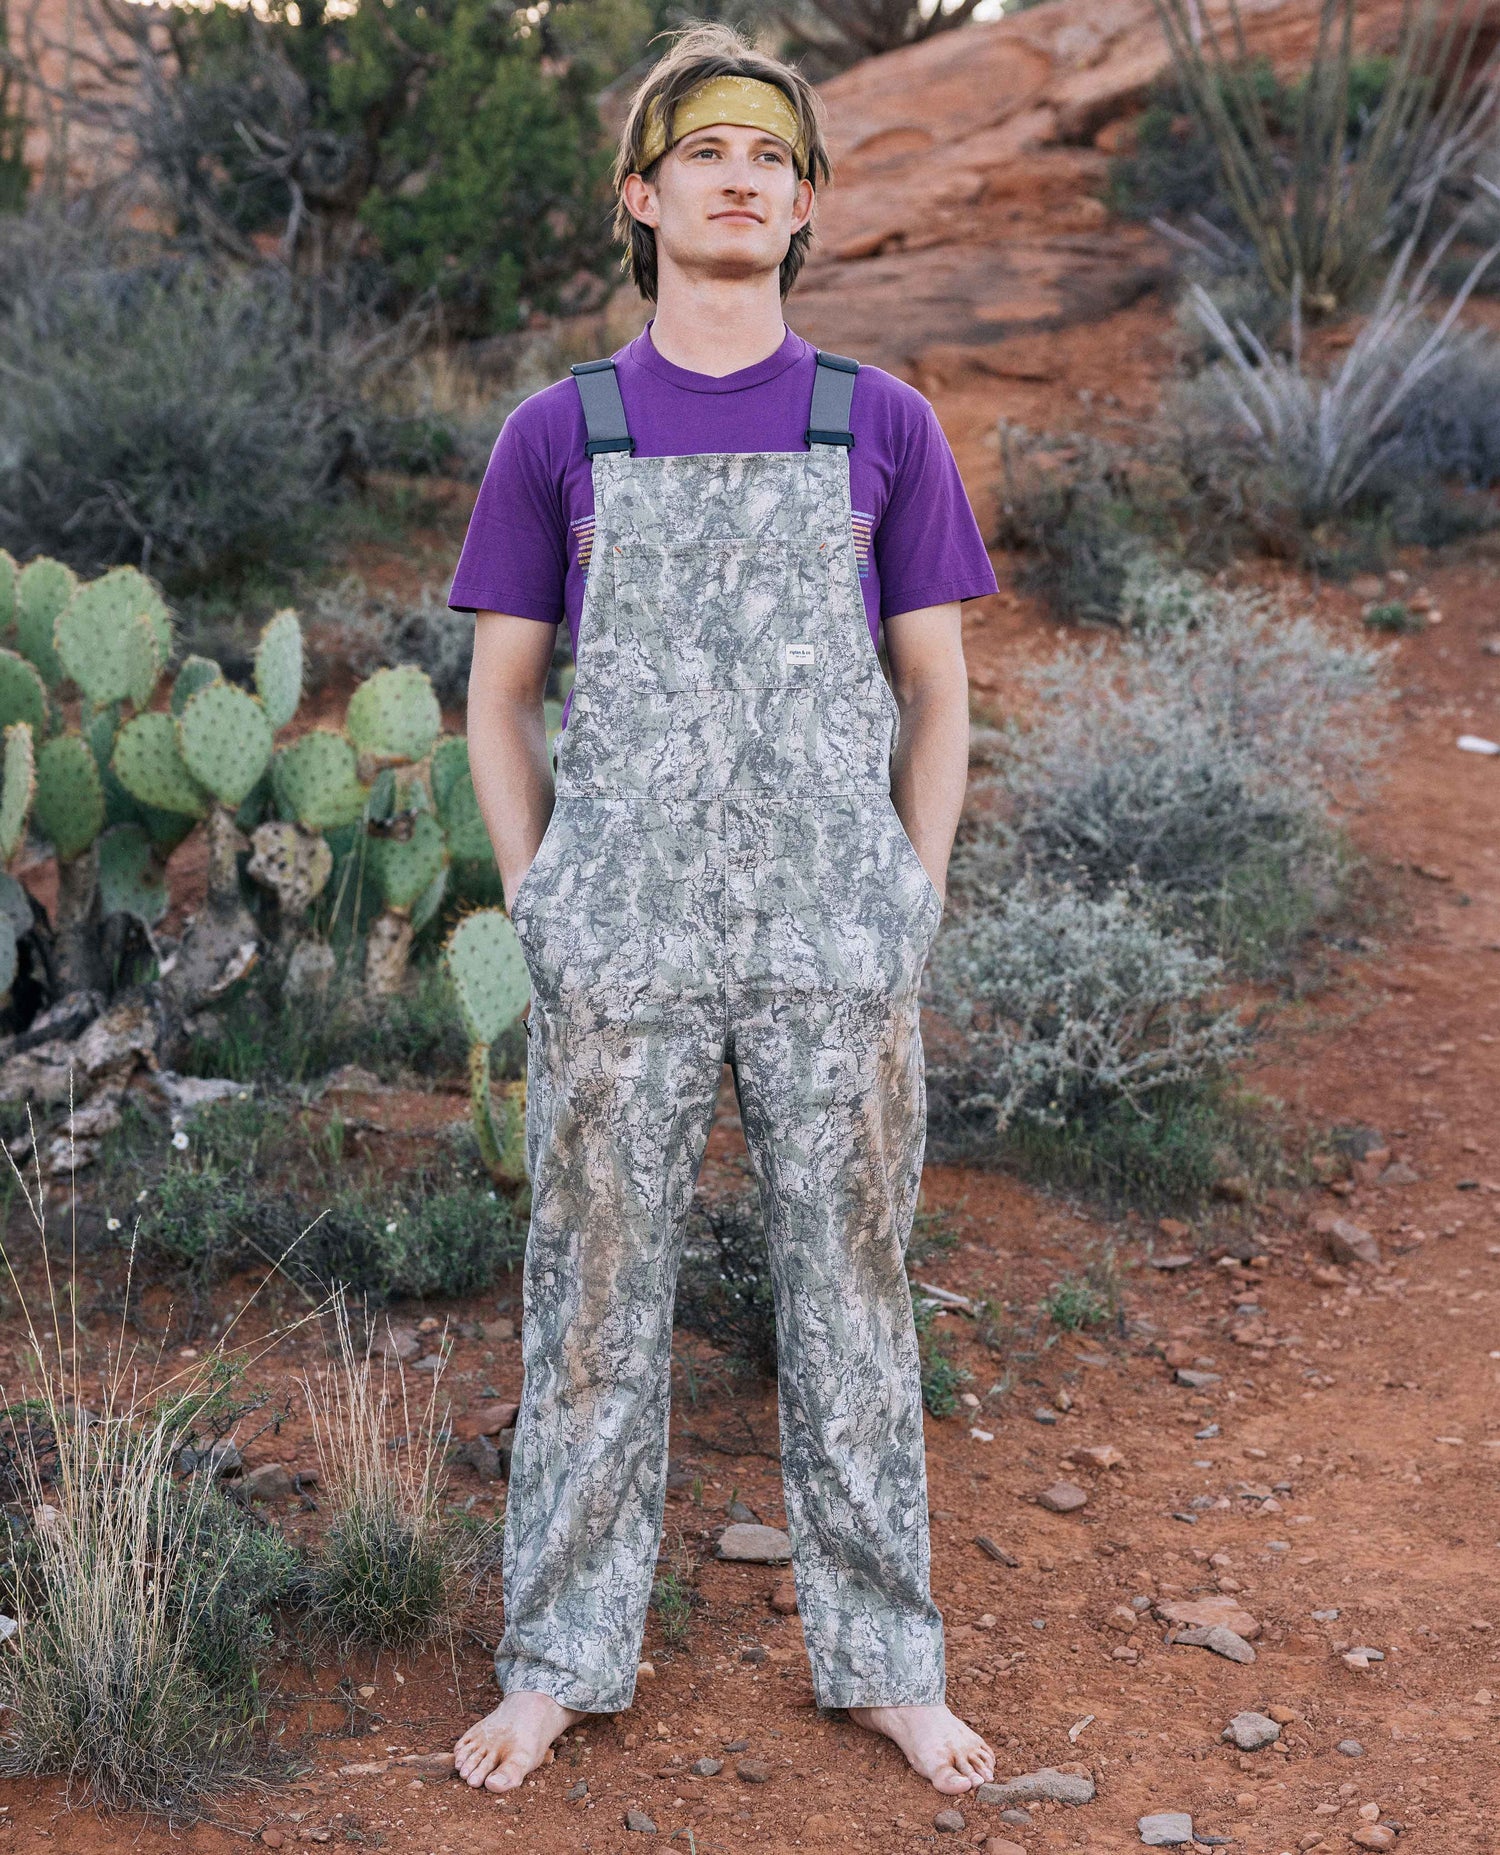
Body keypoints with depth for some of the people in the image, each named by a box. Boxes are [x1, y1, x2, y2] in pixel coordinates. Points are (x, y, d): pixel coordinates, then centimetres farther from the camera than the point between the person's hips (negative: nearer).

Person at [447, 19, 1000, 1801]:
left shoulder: (882, 428, 4)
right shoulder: (557, 434, 4)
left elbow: (936, 697, 8)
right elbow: (497, 698, 9)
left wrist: (909, 917, 1)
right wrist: (542, 918, 1)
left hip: (836, 962, 0)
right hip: (623, 966, 0)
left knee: (850, 1302, 9)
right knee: (594, 1309, 8)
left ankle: (885, 1660, 23)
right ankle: (561, 1659, 23)